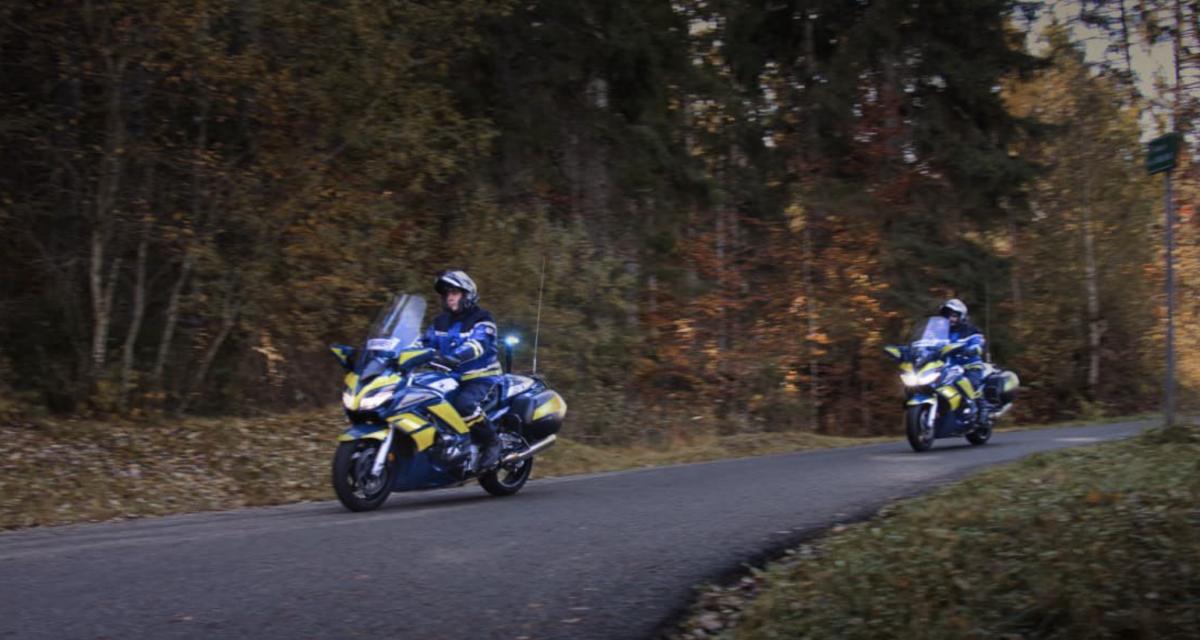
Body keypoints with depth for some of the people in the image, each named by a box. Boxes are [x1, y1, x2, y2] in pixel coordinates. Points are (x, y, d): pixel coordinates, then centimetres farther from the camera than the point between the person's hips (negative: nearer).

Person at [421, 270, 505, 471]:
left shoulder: (481, 319, -8)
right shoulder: (441, 321, 15)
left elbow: (477, 344, -26)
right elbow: (424, 342, 9)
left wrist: (454, 357, -44)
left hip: (481, 378, -7)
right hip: (452, 379, 7)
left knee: (464, 404, -35)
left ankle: (491, 441, -17)